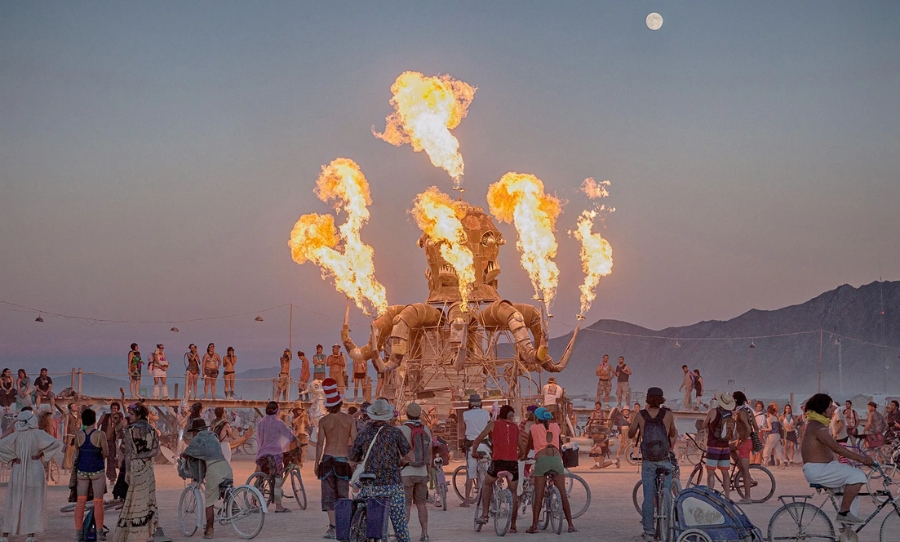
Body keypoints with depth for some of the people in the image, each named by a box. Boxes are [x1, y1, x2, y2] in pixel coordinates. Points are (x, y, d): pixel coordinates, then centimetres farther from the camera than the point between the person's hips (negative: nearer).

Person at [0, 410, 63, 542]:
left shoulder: (15, 435, -4)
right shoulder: (38, 434, -10)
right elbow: (56, 444, -18)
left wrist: (12, 458, -5)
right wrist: (41, 452, -8)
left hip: (18, 473, 2)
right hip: (34, 473, -2)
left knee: (13, 503, 11)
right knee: (33, 503, 7)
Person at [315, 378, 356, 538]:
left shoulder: (323, 421, -2)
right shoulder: (350, 419, 0)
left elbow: (320, 443, -2)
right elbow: (354, 441, 0)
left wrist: (317, 463, 5)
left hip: (328, 459, -1)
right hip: (343, 460, 1)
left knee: (329, 494, 1)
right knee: (343, 494, 8)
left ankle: (332, 526, -8)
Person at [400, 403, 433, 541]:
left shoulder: (403, 429, -10)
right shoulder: (426, 430, 7)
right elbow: (429, 453, 10)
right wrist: (428, 472, 18)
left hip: (406, 472, -5)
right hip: (422, 472, 5)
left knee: (405, 505, -4)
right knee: (421, 504, 11)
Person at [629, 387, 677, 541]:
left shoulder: (640, 415, -4)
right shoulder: (668, 414, -4)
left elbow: (630, 434, 6)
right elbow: (673, 434, 11)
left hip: (648, 463, 1)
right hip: (665, 461, -1)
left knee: (648, 498, 4)